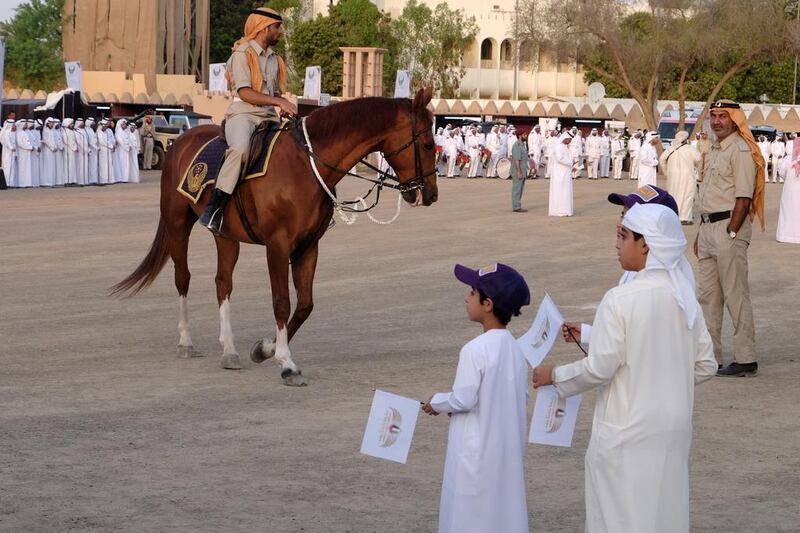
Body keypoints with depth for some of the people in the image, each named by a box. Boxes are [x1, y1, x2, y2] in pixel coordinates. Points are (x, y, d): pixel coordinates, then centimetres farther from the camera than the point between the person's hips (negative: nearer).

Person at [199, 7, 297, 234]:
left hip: (269, 118, 8)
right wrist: (278, 101, -18)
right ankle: (213, 208, -37)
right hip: (243, 114, -8)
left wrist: (287, 108, 5)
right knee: (240, 148, -37)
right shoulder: (242, 53, -3)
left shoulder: (274, 59, 22)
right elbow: (245, 92, -13)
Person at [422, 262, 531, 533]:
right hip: (507, 450, 7)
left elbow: (463, 400, -18)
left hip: (476, 452, -7)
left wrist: (437, 402, 0)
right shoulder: (515, 349, 3)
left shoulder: (475, 350, -19)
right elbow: (522, 398, 8)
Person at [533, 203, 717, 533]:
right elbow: (705, 366, 6)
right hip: (674, 428, 6)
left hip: (627, 432, -6)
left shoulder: (620, 300, -18)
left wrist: (555, 376, -1)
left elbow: (599, 369, -17)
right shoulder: (684, 298, 1)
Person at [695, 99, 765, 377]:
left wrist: (730, 233, -21)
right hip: (708, 227, 10)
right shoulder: (715, 150, 17)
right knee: (707, 295, 12)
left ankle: (745, 360, -2)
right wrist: (701, 233, 18)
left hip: (730, 226, -10)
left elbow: (743, 198, -17)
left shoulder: (741, 150, -12)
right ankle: (709, 356, 19)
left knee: (736, 295, -6)